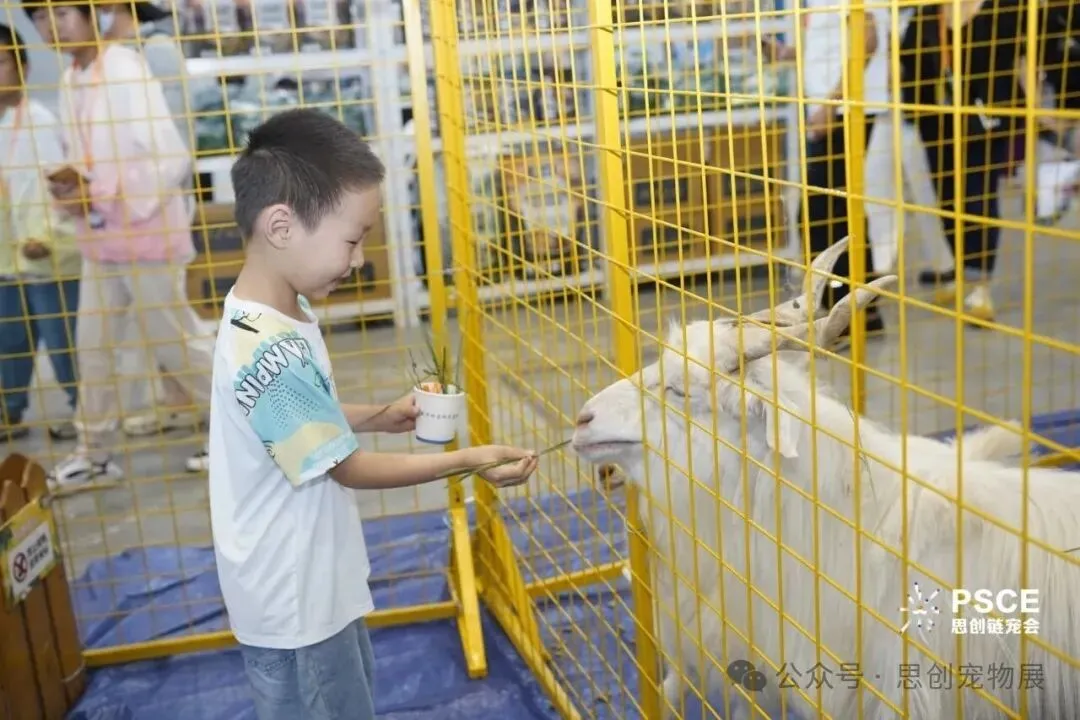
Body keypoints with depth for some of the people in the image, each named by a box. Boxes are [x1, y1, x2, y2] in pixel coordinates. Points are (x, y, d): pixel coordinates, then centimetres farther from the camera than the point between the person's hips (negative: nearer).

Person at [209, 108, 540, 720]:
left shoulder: (278, 312, -3)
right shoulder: (270, 354, -33)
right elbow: (348, 468, -23)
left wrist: (381, 417, 3)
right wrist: (469, 460, -16)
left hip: (318, 582, 9)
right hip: (293, 601, -9)